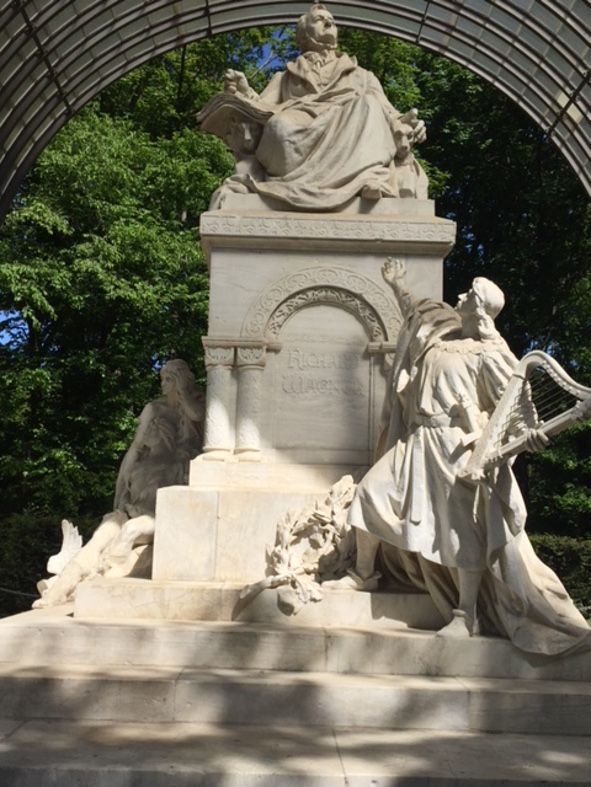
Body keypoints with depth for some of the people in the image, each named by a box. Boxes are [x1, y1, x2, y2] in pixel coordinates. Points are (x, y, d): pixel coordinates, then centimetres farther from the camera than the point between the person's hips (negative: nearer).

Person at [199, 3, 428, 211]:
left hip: (351, 141, 1)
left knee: (367, 105, -31)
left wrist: (404, 127, -5)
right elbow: (262, 112, 15)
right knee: (279, 126, -34)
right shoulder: (285, 78, 32)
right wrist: (244, 94, -7)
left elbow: (386, 117, 19)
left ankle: (370, 175, -47)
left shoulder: (362, 76, 34)